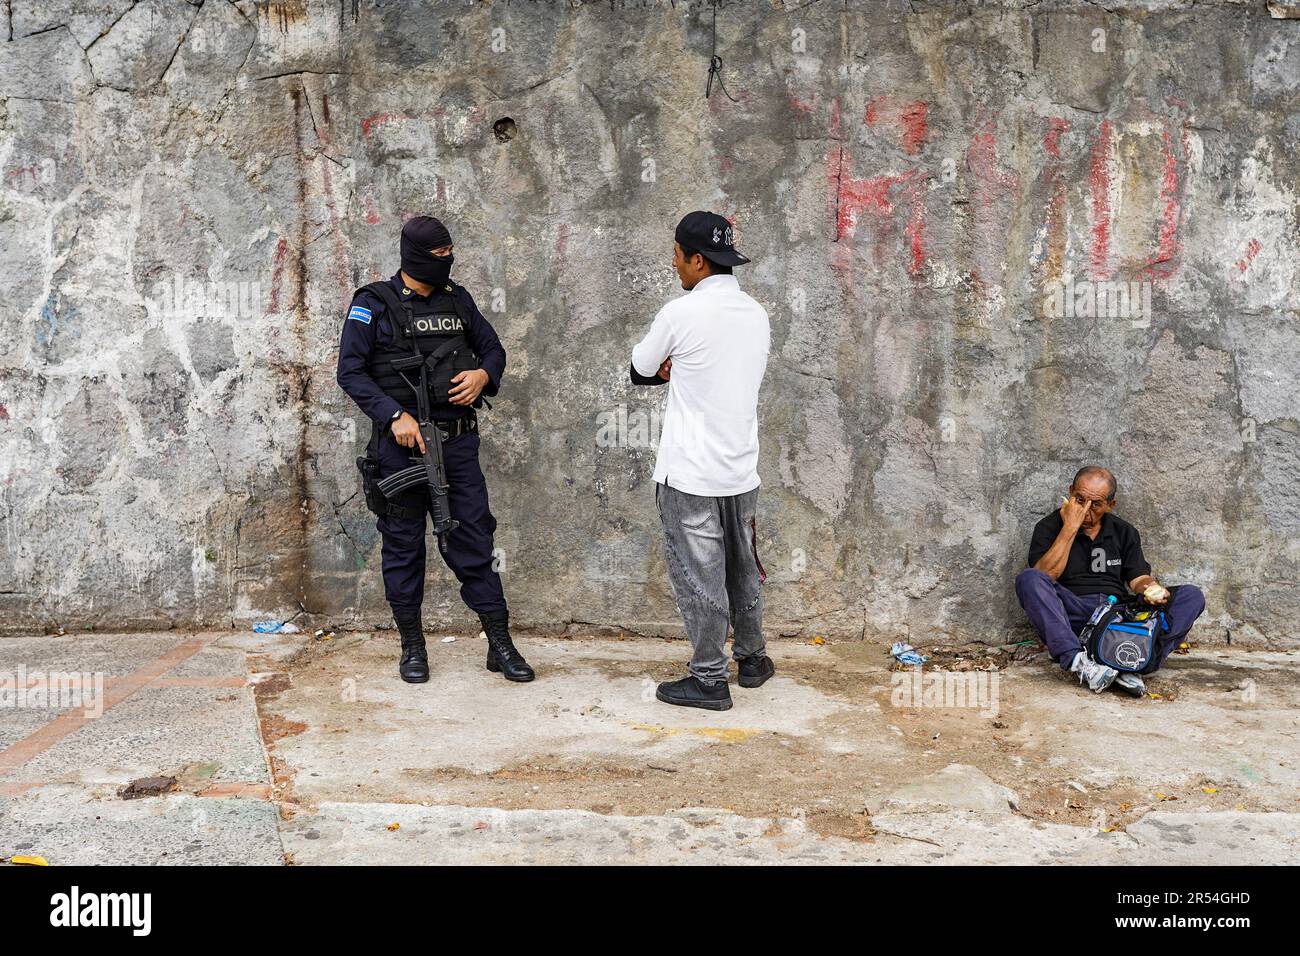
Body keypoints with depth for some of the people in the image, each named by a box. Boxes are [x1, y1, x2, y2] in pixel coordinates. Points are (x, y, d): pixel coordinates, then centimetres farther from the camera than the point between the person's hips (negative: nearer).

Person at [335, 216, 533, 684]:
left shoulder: (457, 300, 10)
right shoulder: (374, 304, -4)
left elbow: (493, 348, 19)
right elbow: (350, 371, -7)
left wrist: (484, 374, -5)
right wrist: (394, 416, -18)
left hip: (457, 442, 3)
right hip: (401, 443, -3)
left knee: (473, 539, 4)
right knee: (403, 546, 6)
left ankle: (500, 645, 10)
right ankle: (412, 647, 19)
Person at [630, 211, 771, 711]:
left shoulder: (681, 313, -14)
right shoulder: (756, 314, 6)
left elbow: (640, 370, 1)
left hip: (691, 474, -7)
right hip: (741, 470, 7)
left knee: (699, 576, 3)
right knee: (743, 569, 19)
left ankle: (709, 678, 11)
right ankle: (752, 659, 33)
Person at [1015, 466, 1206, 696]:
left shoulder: (1125, 532, 19)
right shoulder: (1049, 527, 7)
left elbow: (1138, 578, 10)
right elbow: (1043, 577, -9)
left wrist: (1152, 588, -14)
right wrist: (1070, 528, -10)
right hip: (1072, 613, -3)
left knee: (1192, 596, -13)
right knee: (1028, 578, -30)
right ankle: (1077, 661, -43)